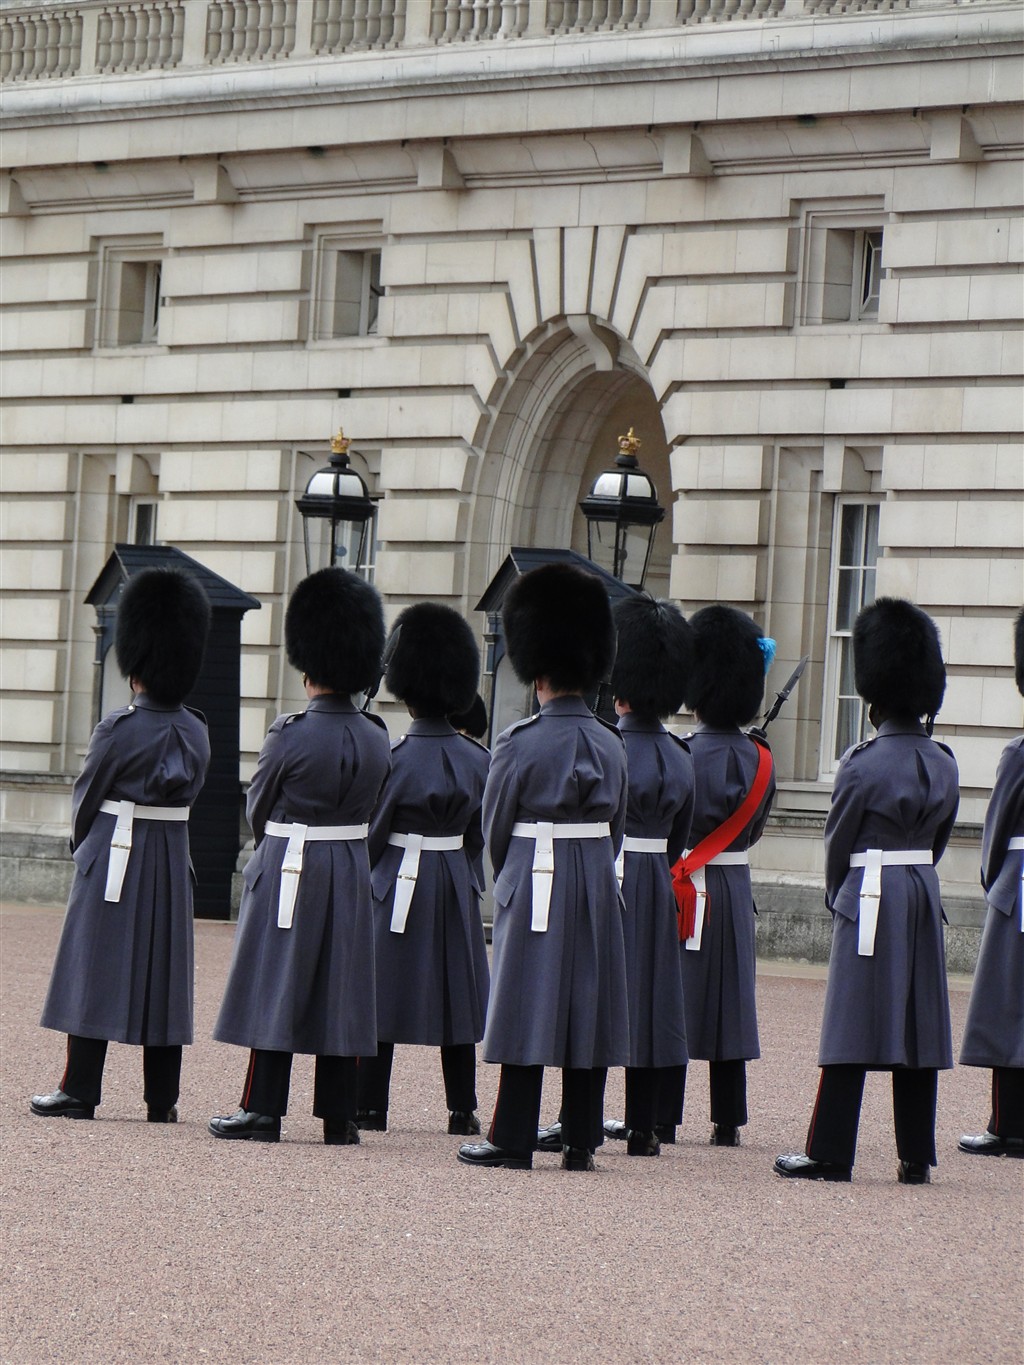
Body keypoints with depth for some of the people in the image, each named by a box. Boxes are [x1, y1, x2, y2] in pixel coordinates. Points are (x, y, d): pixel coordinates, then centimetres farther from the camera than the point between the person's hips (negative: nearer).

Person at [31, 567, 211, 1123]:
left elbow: (85, 798, -4)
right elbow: (187, 795, 9)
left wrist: (82, 846, 14)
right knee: (163, 973, 8)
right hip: (173, 861, 5)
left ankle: (80, 1092, 3)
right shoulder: (196, 733, 2)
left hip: (114, 856, -5)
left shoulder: (119, 730, -14)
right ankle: (162, 1099, 8)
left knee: (96, 969, 1)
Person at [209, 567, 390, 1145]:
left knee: (276, 985, 1)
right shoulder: (378, 739, 1)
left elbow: (257, 808, -1)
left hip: (289, 869, -5)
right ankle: (339, 1116, 8)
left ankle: (264, 1111, 2)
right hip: (352, 871, 5)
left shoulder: (291, 735, -15)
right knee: (340, 991, 7)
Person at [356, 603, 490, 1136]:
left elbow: (372, 834, -8)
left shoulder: (395, 758, -13)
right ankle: (462, 1110, 9)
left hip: (399, 884, -4)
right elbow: (480, 835, 8)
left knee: (383, 991, 2)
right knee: (456, 992, 8)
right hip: (456, 885, 4)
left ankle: (370, 1107, 2)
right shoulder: (476, 759, 0)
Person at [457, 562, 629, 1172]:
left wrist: (507, 881, 15)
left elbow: (495, 826, -2)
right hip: (598, 887, 5)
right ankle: (582, 1141, 9)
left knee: (527, 1011, -1)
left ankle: (514, 1141, 0)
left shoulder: (521, 743, -11)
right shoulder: (611, 745, 4)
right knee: (588, 1007, 7)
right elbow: (616, 826, 10)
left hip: (535, 883, -5)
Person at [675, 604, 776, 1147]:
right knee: (728, 1003, 9)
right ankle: (728, 1121, 10)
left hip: (687, 891, -5)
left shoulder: (684, 754, -16)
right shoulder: (759, 758, 4)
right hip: (737, 888, 5)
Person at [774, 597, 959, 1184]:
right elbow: (939, 838, 12)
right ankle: (917, 1157, 8)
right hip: (925, 896, 5)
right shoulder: (944, 763, 4)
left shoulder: (862, 764, -12)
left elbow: (838, 842, -3)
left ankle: (830, 1154, 0)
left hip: (870, 899, -5)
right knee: (919, 1023, 7)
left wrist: (837, 897, 14)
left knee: (852, 1029, -2)